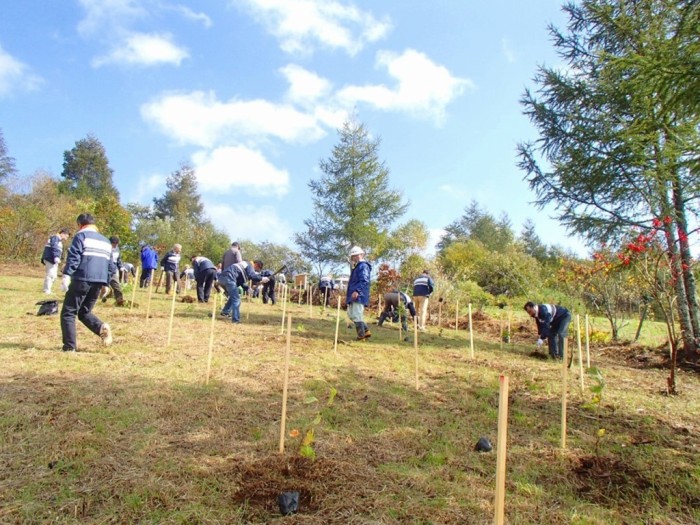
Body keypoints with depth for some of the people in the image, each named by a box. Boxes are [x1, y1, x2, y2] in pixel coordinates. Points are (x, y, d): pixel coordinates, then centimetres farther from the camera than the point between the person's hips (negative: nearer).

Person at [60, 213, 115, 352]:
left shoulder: (81, 236, 4)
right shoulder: (106, 241, 23)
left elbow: (73, 257, -10)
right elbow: (110, 266, 23)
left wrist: (66, 276, -13)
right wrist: (106, 284, 27)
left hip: (82, 279, -6)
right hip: (99, 281, 6)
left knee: (68, 313, 5)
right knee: (84, 312, 20)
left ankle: (69, 347, -1)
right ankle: (102, 328, -7)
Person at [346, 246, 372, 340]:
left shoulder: (363, 266, -9)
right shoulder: (356, 267, 23)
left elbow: (365, 281, -22)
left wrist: (357, 291, -31)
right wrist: (348, 294, 28)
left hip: (359, 295, -11)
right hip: (353, 296, 11)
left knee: (357, 315, -10)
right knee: (351, 314, 13)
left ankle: (361, 335, -3)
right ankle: (366, 331, 17)